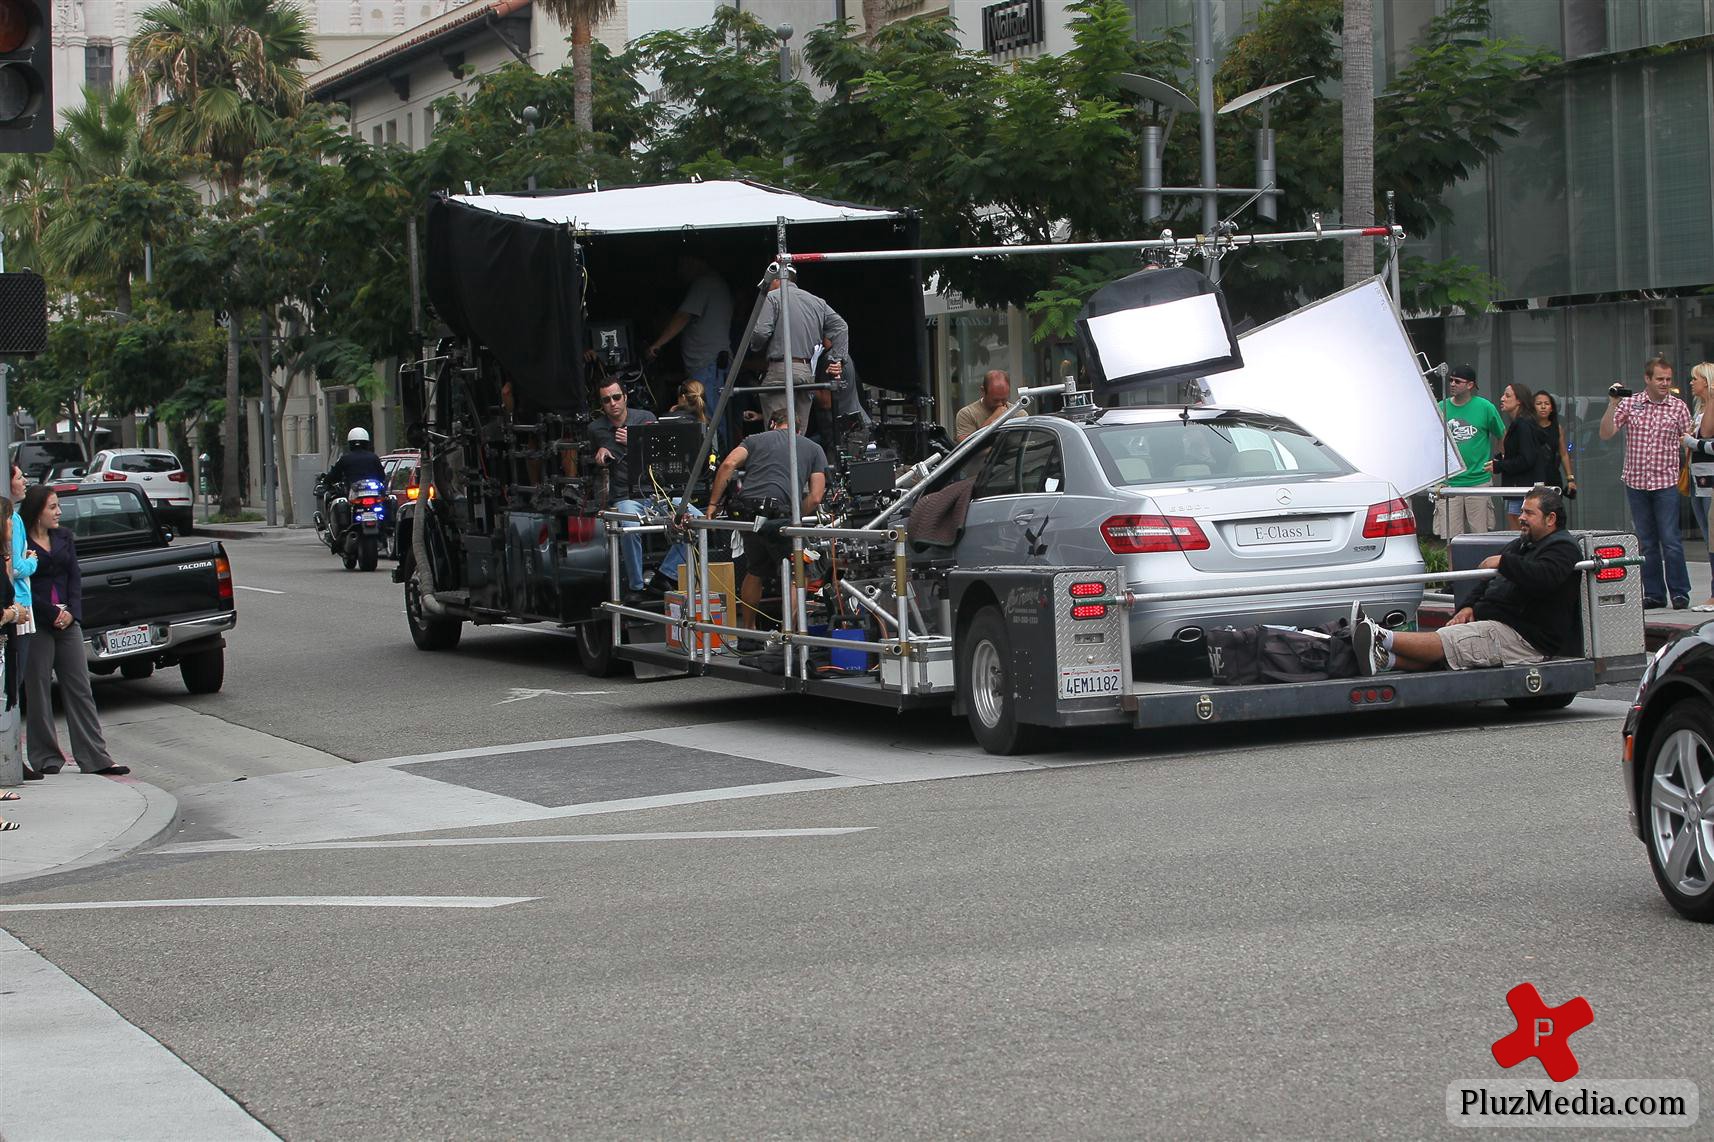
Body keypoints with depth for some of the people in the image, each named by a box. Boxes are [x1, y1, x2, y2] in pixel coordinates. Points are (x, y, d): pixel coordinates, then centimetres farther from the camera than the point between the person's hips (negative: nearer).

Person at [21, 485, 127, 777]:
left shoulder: (64, 537, 11)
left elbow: (74, 578, 9)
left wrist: (72, 613, -5)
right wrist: (52, 613, -13)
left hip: (67, 621, 5)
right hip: (36, 625, -5)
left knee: (79, 688, 2)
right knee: (38, 691, 2)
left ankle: (95, 757, 1)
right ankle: (45, 757, 11)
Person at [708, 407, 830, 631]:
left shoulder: (755, 440, 24)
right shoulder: (814, 449, 22)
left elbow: (728, 464, 5)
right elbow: (815, 498, 9)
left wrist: (712, 505, 6)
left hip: (745, 512, 3)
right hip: (780, 513, -3)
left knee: (755, 571, 24)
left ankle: (748, 631, 33)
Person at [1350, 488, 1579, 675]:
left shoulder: (1562, 548, -5)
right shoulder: (1521, 545, 28)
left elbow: (1540, 578, -27)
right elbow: (1489, 581, 24)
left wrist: (1503, 562, -15)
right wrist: (1470, 606, 5)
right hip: (1495, 624, 9)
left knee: (1448, 641, -24)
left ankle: (1382, 638, -39)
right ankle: (1384, 659, -37)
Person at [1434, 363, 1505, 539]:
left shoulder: (1485, 407, -1)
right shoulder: (1441, 407, 5)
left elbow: (1502, 436, 11)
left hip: (1479, 480, -2)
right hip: (1448, 483, 2)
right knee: (1451, 538, 1)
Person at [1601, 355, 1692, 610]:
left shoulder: (1678, 407, 1)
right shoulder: (1629, 404, 3)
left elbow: (1687, 444, 6)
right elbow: (1605, 434, 0)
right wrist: (1613, 404, -9)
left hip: (1666, 483, -2)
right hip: (1636, 482, 2)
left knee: (1670, 540, -6)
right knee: (1646, 542, 7)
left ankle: (1679, 593, 3)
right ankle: (1654, 593, 13)